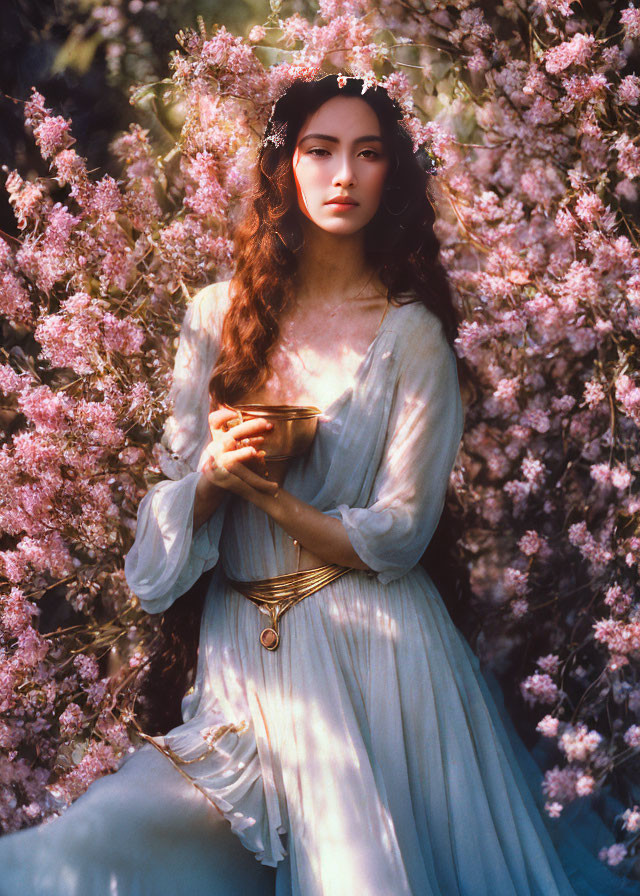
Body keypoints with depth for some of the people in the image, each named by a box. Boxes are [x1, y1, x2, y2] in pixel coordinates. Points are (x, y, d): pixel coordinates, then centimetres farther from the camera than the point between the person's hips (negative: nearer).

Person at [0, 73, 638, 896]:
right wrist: (214, 473, -11)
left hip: (373, 658, -2)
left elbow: (396, 537, -4)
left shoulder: (412, 334, -1)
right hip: (242, 652, 3)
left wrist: (263, 492, -9)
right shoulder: (218, 317, 9)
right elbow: (172, 510, 9)